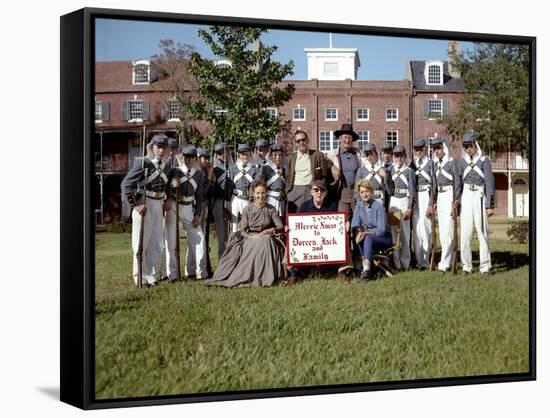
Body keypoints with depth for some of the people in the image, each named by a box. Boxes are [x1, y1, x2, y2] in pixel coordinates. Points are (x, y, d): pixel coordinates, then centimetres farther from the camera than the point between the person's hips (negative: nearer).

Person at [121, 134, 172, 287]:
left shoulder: (166, 166, 8)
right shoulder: (142, 163, -11)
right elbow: (125, 185, -14)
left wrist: (167, 199, 12)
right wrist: (135, 205, -18)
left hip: (158, 205, 6)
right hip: (143, 205, -6)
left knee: (156, 242, 11)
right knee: (141, 241, 1)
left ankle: (152, 276, 22)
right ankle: (140, 277, 10)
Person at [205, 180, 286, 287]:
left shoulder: (270, 209, 4)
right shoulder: (247, 209, 3)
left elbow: (280, 227, 0)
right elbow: (242, 230, -2)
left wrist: (270, 230, -19)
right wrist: (252, 237, -20)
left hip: (266, 238, 0)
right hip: (250, 238, 0)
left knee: (267, 239, -33)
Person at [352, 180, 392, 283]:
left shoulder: (378, 206, -15)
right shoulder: (359, 205, 2)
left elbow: (381, 230, -19)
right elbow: (355, 223, -7)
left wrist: (366, 233, -34)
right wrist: (357, 232, -29)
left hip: (384, 238, -4)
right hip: (368, 235, 4)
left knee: (368, 238, -33)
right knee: (360, 237, -28)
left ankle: (366, 270, -37)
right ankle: (367, 267, -29)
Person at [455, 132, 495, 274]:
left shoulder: (484, 160, 2)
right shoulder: (461, 162, 11)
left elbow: (489, 183, -1)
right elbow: (458, 184, 12)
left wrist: (490, 205, -6)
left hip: (480, 197, -3)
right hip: (466, 197, 3)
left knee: (482, 231, -2)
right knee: (465, 232, 0)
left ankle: (485, 266, 3)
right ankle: (466, 265, 6)